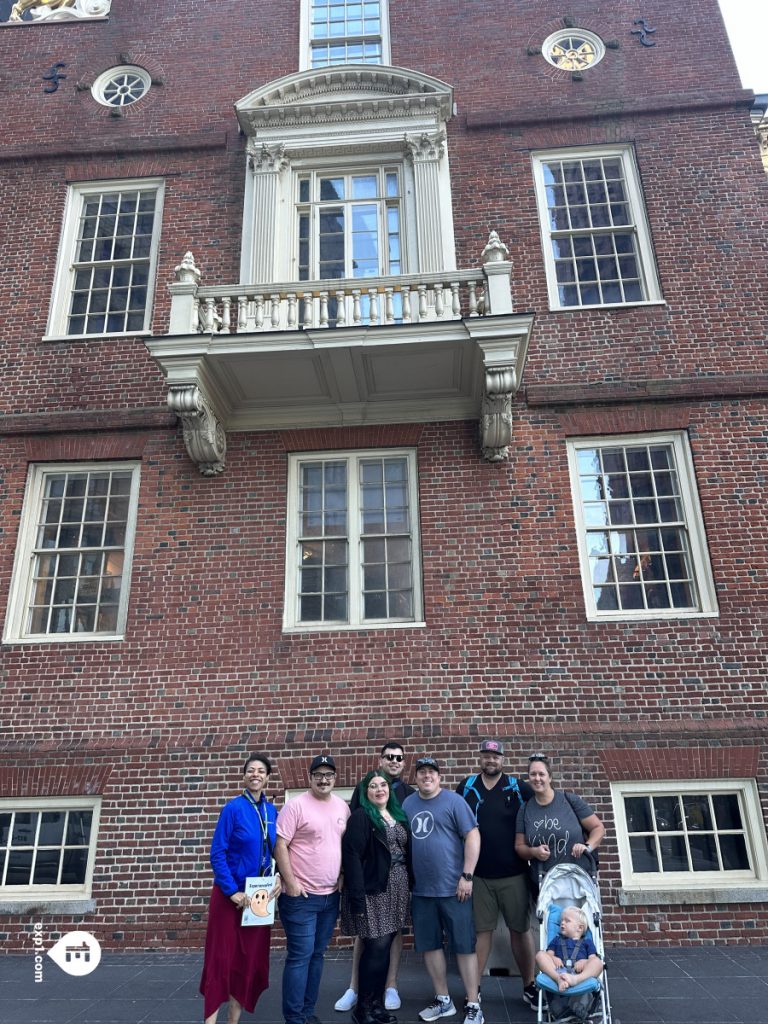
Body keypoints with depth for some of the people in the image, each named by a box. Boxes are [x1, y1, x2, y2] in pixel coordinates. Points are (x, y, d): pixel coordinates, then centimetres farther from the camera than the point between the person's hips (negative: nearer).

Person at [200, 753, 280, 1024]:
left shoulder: (272, 811, 3)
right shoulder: (233, 808, -13)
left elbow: (277, 851, 11)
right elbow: (217, 853, -14)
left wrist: (280, 877, -6)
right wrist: (232, 891, -18)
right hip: (231, 895, -5)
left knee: (251, 960, 11)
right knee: (221, 959, 0)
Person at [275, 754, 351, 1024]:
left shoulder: (343, 807, 6)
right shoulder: (296, 805, -12)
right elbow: (280, 845, -14)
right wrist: (290, 882, -17)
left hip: (331, 895, 6)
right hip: (301, 896, -6)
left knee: (317, 955, 15)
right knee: (300, 956, -2)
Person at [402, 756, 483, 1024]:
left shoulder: (453, 801, -7)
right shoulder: (407, 804, 8)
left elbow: (473, 836, -11)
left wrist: (467, 876, -14)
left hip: (452, 888, -5)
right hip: (420, 889, 5)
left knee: (464, 946, 2)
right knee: (429, 945, 13)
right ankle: (443, 1000, 28)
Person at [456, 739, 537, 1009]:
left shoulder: (518, 787, -3)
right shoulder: (466, 786, 2)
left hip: (514, 874, 0)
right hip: (478, 874, 1)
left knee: (521, 929, 9)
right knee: (481, 930, 6)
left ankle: (529, 987, 23)